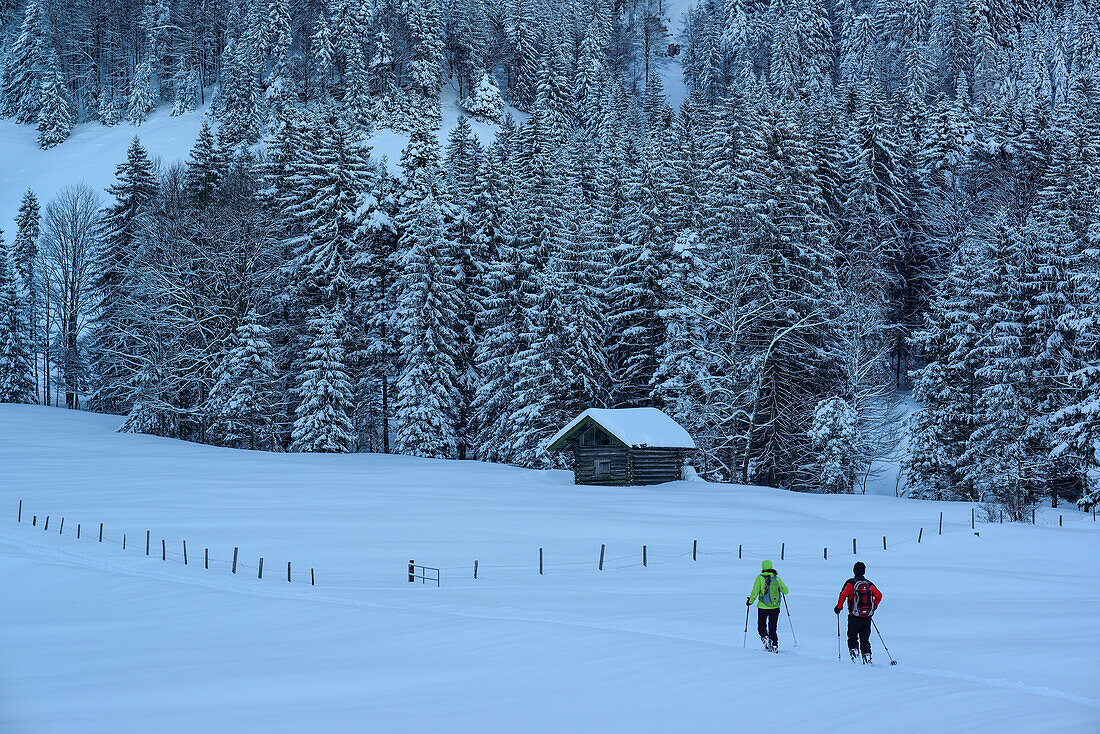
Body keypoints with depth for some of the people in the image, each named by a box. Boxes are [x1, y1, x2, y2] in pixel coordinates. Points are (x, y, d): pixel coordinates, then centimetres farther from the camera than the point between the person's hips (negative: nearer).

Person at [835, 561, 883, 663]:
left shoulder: (850, 583, -3)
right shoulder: (869, 584, 8)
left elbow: (843, 595, -14)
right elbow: (879, 595, 2)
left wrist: (839, 607, -2)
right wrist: (874, 607, 15)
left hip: (854, 617, -3)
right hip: (867, 617, 3)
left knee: (852, 638, 9)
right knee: (865, 640, 11)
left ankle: (854, 652, -10)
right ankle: (867, 656, -1)